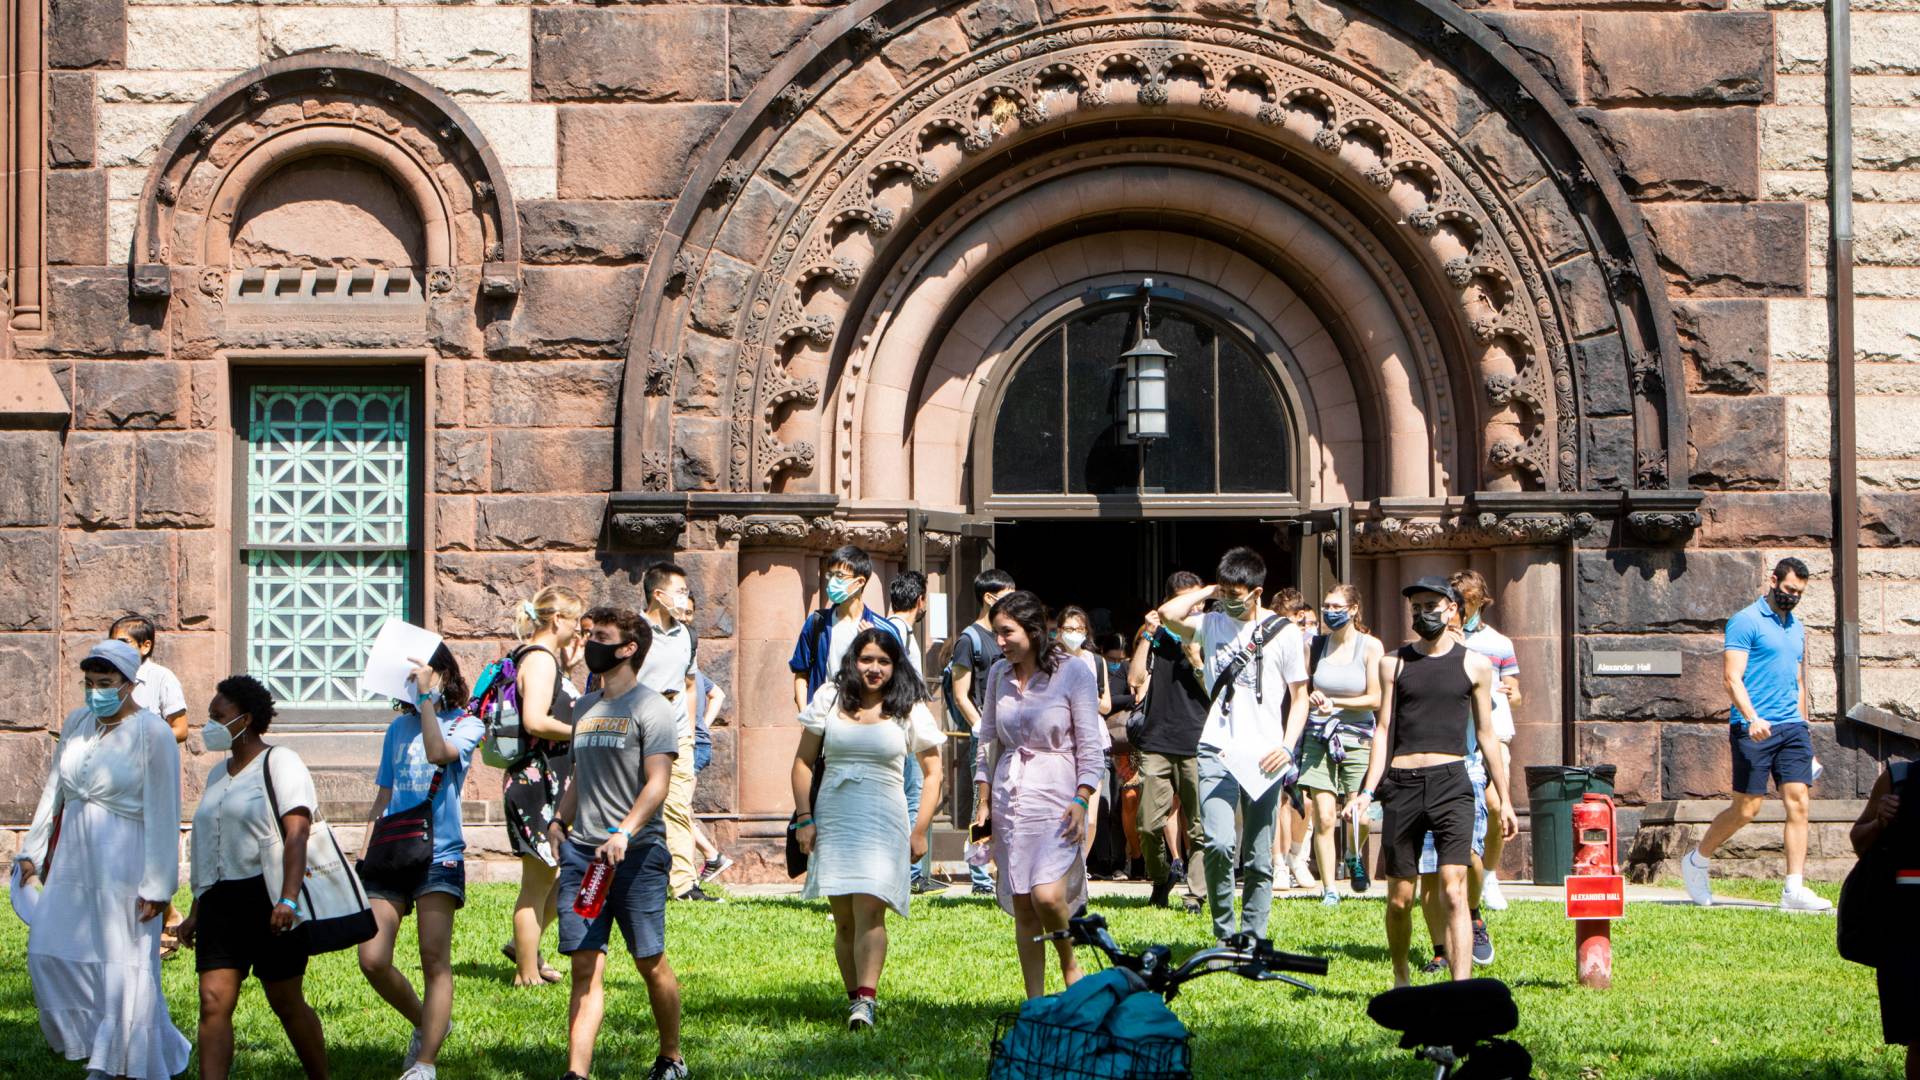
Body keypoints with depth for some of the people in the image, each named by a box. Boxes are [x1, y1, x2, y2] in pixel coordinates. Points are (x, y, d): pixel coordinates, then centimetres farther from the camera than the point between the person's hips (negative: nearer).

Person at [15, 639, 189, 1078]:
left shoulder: (153, 734, -12)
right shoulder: (76, 722, 8)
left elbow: (163, 814, -13)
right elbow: (54, 789, 18)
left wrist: (157, 885, -15)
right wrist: (33, 851, 17)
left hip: (123, 861, -7)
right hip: (73, 860, 7)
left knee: (125, 965, -3)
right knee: (48, 950, 5)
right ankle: (100, 1045, 20)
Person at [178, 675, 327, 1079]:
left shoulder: (279, 762, -5)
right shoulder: (219, 773, 18)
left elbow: (297, 834, -15)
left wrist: (288, 900, -25)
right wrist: (196, 911, 21)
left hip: (267, 898, -6)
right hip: (220, 901, 7)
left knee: (287, 1003, 2)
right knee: (213, 1002, -7)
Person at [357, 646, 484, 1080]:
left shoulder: (465, 723, 2)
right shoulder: (399, 727, 16)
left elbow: (438, 752, -22)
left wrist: (427, 696, -18)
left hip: (439, 855, -5)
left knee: (435, 959, -10)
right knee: (372, 960, -5)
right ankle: (427, 1024, 19)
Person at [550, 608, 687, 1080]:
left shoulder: (651, 707, -4)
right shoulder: (584, 707, 18)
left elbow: (658, 783, -14)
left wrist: (625, 833, -26)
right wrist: (560, 819, 12)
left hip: (636, 851, -6)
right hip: (582, 849, 6)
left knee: (651, 963, 3)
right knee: (586, 967, -2)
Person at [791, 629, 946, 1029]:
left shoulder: (910, 709, 5)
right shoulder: (829, 699, 7)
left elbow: (932, 773, 8)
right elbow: (803, 762, 10)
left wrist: (920, 830, 1)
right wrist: (804, 818, 2)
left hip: (883, 820, -2)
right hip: (832, 818, 2)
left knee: (869, 908, -17)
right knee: (843, 919, 5)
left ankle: (866, 1000, -24)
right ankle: (855, 996, 15)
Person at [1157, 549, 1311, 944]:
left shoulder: (1283, 631, 4)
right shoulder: (1212, 623, 9)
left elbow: (1299, 697, 6)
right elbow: (1169, 614, -10)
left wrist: (1287, 746, -6)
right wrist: (1208, 592, 1)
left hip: (1263, 758, 0)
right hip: (1218, 752, 0)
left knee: (1259, 859, 5)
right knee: (1219, 844, -17)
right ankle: (1223, 933, -1)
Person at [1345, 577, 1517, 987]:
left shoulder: (1474, 664, 9)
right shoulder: (1394, 662, 11)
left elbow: (1486, 733, 13)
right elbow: (1384, 729, 11)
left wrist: (1504, 799, 12)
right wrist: (1367, 791, 1)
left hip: (1452, 783, -1)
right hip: (1402, 784, 2)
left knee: (1453, 891, -15)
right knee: (1400, 898, 5)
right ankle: (1400, 978, 25)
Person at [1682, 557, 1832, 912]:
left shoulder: (1797, 628, 19)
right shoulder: (1746, 621, -5)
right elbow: (1732, 677, -12)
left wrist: (1802, 732, 22)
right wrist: (1752, 718, -26)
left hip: (1792, 727, 6)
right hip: (1754, 729, -6)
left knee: (1798, 803, -5)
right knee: (1746, 809, -4)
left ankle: (1794, 890, -6)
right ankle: (1696, 862, 19)